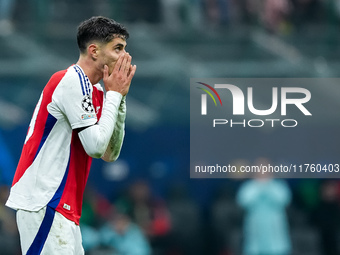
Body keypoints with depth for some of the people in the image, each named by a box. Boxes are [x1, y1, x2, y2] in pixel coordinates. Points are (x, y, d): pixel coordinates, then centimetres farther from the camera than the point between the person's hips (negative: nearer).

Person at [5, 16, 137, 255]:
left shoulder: (95, 91, 16)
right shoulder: (72, 80, -12)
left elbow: (110, 154, 15)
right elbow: (96, 147, -18)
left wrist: (119, 97, 8)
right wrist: (114, 94, -7)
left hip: (63, 206, 10)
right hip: (43, 201, -10)